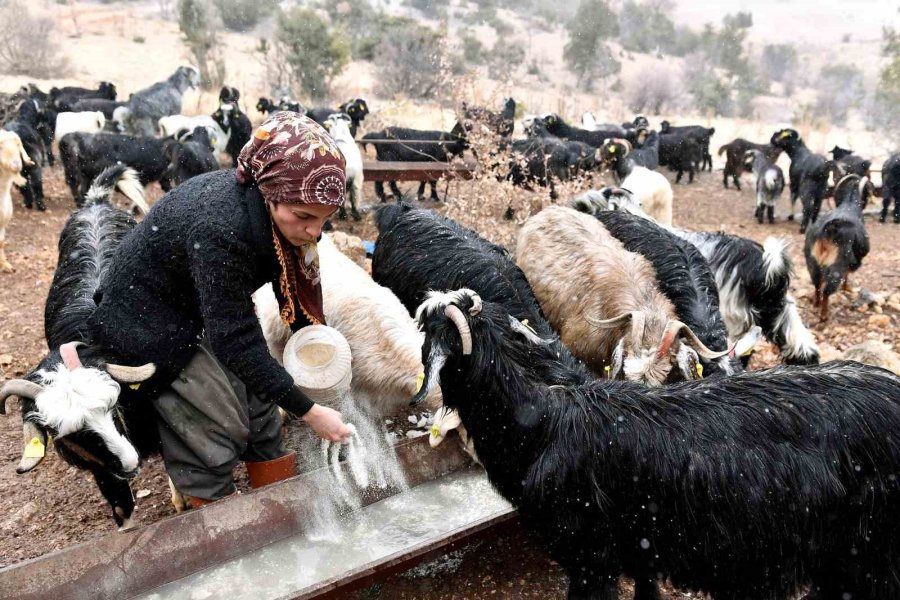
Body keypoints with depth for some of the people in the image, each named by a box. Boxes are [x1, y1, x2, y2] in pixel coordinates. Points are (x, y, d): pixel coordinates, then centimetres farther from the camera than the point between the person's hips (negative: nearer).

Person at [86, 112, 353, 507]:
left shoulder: (279, 206, -16)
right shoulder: (219, 227, -39)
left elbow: (294, 276, -2)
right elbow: (236, 340, -36)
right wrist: (309, 412, -33)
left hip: (204, 308, 7)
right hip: (149, 323, -7)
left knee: (258, 397, 8)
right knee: (221, 429, -3)